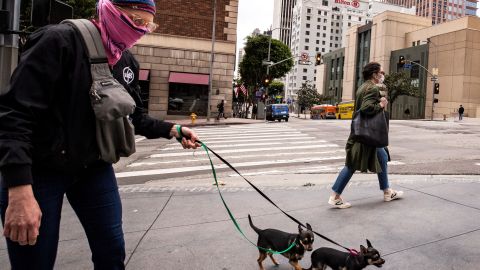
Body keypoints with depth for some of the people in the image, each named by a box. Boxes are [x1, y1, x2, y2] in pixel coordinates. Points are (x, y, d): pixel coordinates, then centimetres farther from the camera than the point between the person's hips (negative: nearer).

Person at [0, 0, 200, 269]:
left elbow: (133, 116, 12)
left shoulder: (124, 62, 3)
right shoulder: (60, 40, -18)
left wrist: (173, 130, -3)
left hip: (95, 168, 6)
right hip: (37, 170, -5)